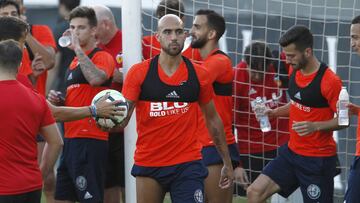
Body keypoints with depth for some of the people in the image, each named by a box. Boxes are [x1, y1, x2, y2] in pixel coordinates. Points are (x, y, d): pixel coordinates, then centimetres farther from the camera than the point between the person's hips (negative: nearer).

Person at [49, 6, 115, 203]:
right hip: (70, 139, 9)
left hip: (89, 141, -9)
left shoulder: (102, 56, -6)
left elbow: (96, 78, -30)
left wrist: (78, 48, -21)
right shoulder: (74, 61, 20)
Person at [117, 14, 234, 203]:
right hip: (148, 164, 0)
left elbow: (213, 120, 12)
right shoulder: (139, 72, -2)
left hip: (188, 165, 0)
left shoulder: (199, 75, 2)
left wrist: (227, 163, 15)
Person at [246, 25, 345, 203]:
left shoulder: (329, 81, -19)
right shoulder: (295, 72, 5)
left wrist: (315, 126, -28)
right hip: (292, 152, 8)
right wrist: (275, 112, 4)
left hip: (318, 160, -8)